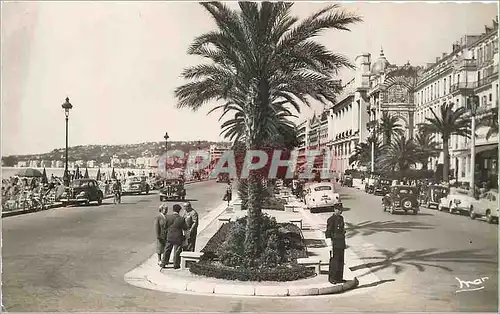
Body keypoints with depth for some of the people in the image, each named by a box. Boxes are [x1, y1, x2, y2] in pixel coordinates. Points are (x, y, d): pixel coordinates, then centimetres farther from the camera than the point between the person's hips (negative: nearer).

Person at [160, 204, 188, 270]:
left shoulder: (167, 217, -10)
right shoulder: (181, 219, -17)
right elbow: (185, 228, -9)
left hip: (169, 237, 3)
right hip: (178, 238, -3)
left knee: (167, 250, 17)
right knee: (177, 252, 11)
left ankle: (163, 264, 26)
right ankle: (176, 265, 22)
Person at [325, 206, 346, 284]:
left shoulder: (341, 218, 12)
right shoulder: (331, 219, -13)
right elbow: (328, 232, -15)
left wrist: (343, 242, 19)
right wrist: (330, 244, -18)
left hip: (341, 242, 8)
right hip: (335, 243, -8)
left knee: (341, 260, 12)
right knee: (334, 261, -3)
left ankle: (339, 277, 21)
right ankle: (332, 278, 7)